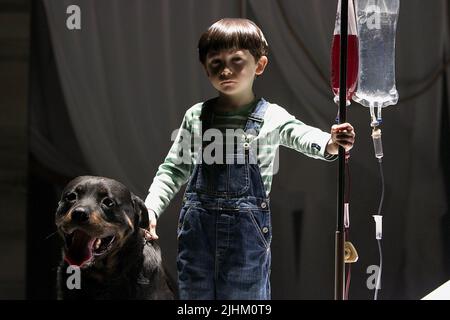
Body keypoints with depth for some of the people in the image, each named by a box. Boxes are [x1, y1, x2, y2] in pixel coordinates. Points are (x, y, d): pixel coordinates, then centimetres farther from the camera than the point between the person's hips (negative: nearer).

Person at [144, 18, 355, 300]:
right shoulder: (196, 117, 6)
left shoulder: (272, 117, -3)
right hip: (198, 226, 3)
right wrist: (151, 208, -2)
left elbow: (302, 135, -22)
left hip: (248, 229, -2)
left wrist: (329, 144, -45)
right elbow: (173, 170, 12)